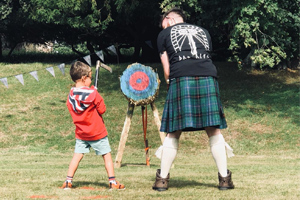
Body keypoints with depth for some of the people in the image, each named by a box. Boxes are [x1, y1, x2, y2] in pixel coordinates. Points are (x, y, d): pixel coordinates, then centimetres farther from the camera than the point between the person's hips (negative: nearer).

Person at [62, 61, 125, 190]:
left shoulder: (71, 95, -2)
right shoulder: (92, 93, -17)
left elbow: (71, 110, 10)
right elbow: (102, 109, -10)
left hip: (80, 133, 5)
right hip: (97, 132, -5)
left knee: (77, 155, 10)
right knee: (107, 155, 5)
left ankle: (68, 181, 5)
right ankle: (112, 182, 6)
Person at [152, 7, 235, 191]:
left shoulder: (164, 34, 19)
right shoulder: (203, 31, 28)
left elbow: (167, 70, 14)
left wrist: (170, 83, 27)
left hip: (180, 79, -2)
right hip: (208, 78, 2)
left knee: (173, 133, 2)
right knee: (214, 131, 6)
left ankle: (163, 179, 5)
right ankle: (224, 178, 5)